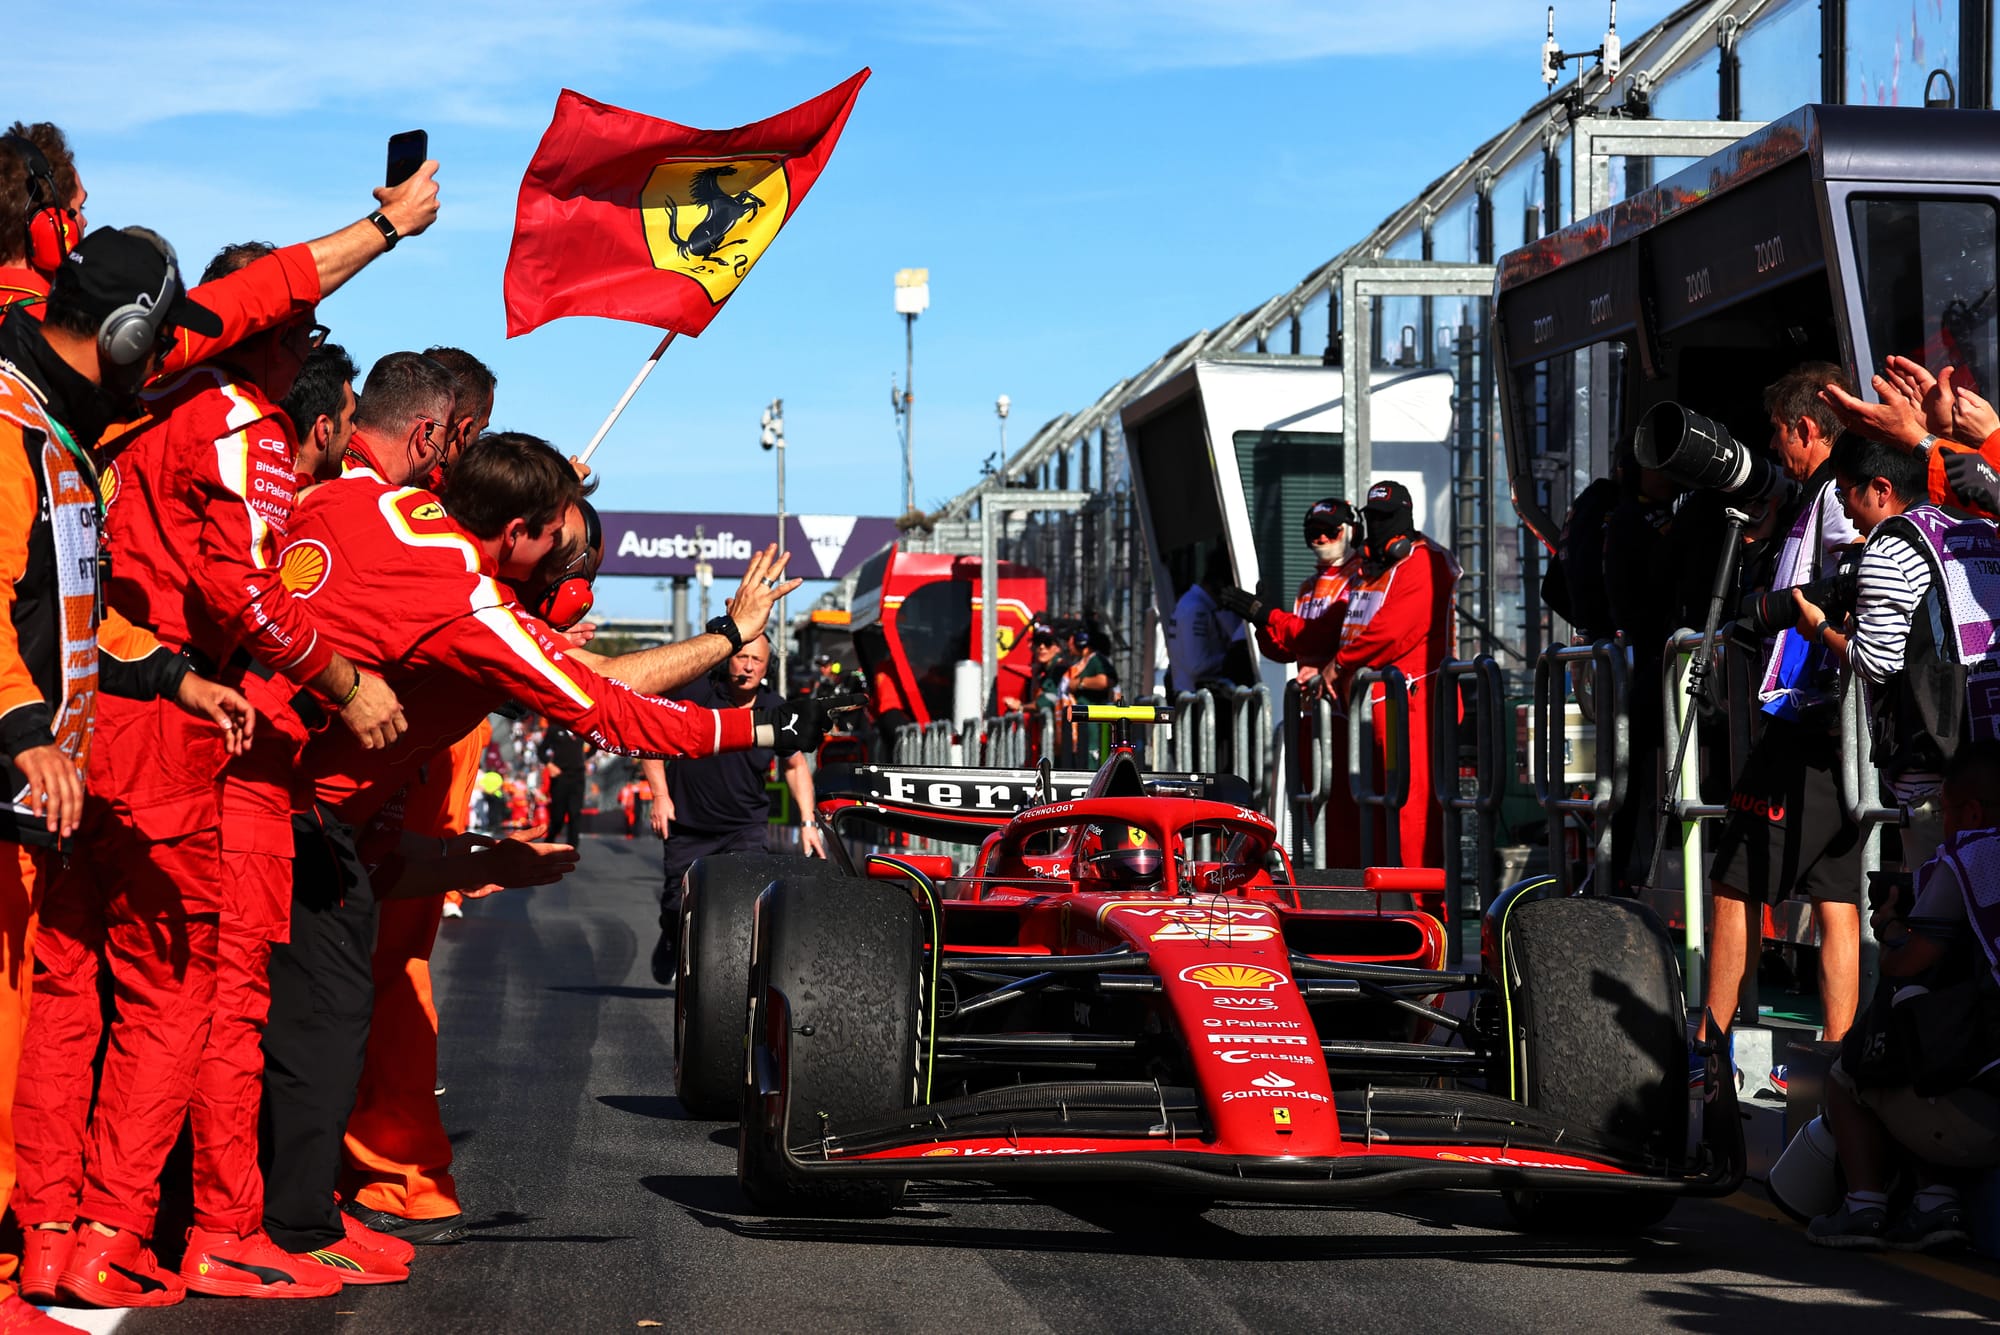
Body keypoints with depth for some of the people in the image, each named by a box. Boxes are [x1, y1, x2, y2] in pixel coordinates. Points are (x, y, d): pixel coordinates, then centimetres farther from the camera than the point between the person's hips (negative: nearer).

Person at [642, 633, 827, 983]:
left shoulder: (774, 709, -1)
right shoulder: (697, 693, -10)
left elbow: (796, 764, 13)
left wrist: (808, 822, 5)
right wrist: (660, 794, -10)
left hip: (747, 828, 1)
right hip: (688, 824, -1)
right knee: (678, 908, 9)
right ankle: (671, 945, 41)